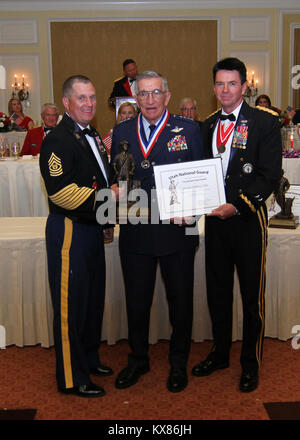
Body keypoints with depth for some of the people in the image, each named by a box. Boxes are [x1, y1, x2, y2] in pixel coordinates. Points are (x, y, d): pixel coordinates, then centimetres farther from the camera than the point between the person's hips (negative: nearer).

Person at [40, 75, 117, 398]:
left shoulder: (92, 136, 15)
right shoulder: (58, 140, -15)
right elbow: (61, 192, -24)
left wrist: (114, 194, 6)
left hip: (92, 229, 10)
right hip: (69, 232, -9)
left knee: (93, 298, 19)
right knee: (71, 305, 1)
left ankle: (88, 359, 38)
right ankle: (71, 378, 16)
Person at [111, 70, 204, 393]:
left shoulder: (188, 130, 1)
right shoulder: (121, 132, 8)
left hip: (177, 230, -2)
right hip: (135, 231, 2)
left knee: (180, 300, 11)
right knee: (136, 302, 14)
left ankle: (178, 363, 32)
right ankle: (138, 359, 36)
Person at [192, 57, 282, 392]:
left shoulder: (265, 122, -6)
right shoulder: (208, 125, 12)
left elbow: (270, 175, -12)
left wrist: (237, 206, -21)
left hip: (248, 219, -5)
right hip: (215, 218, 5)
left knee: (252, 296, 7)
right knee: (217, 292, 15)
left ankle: (250, 363, 25)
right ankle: (220, 353, 34)